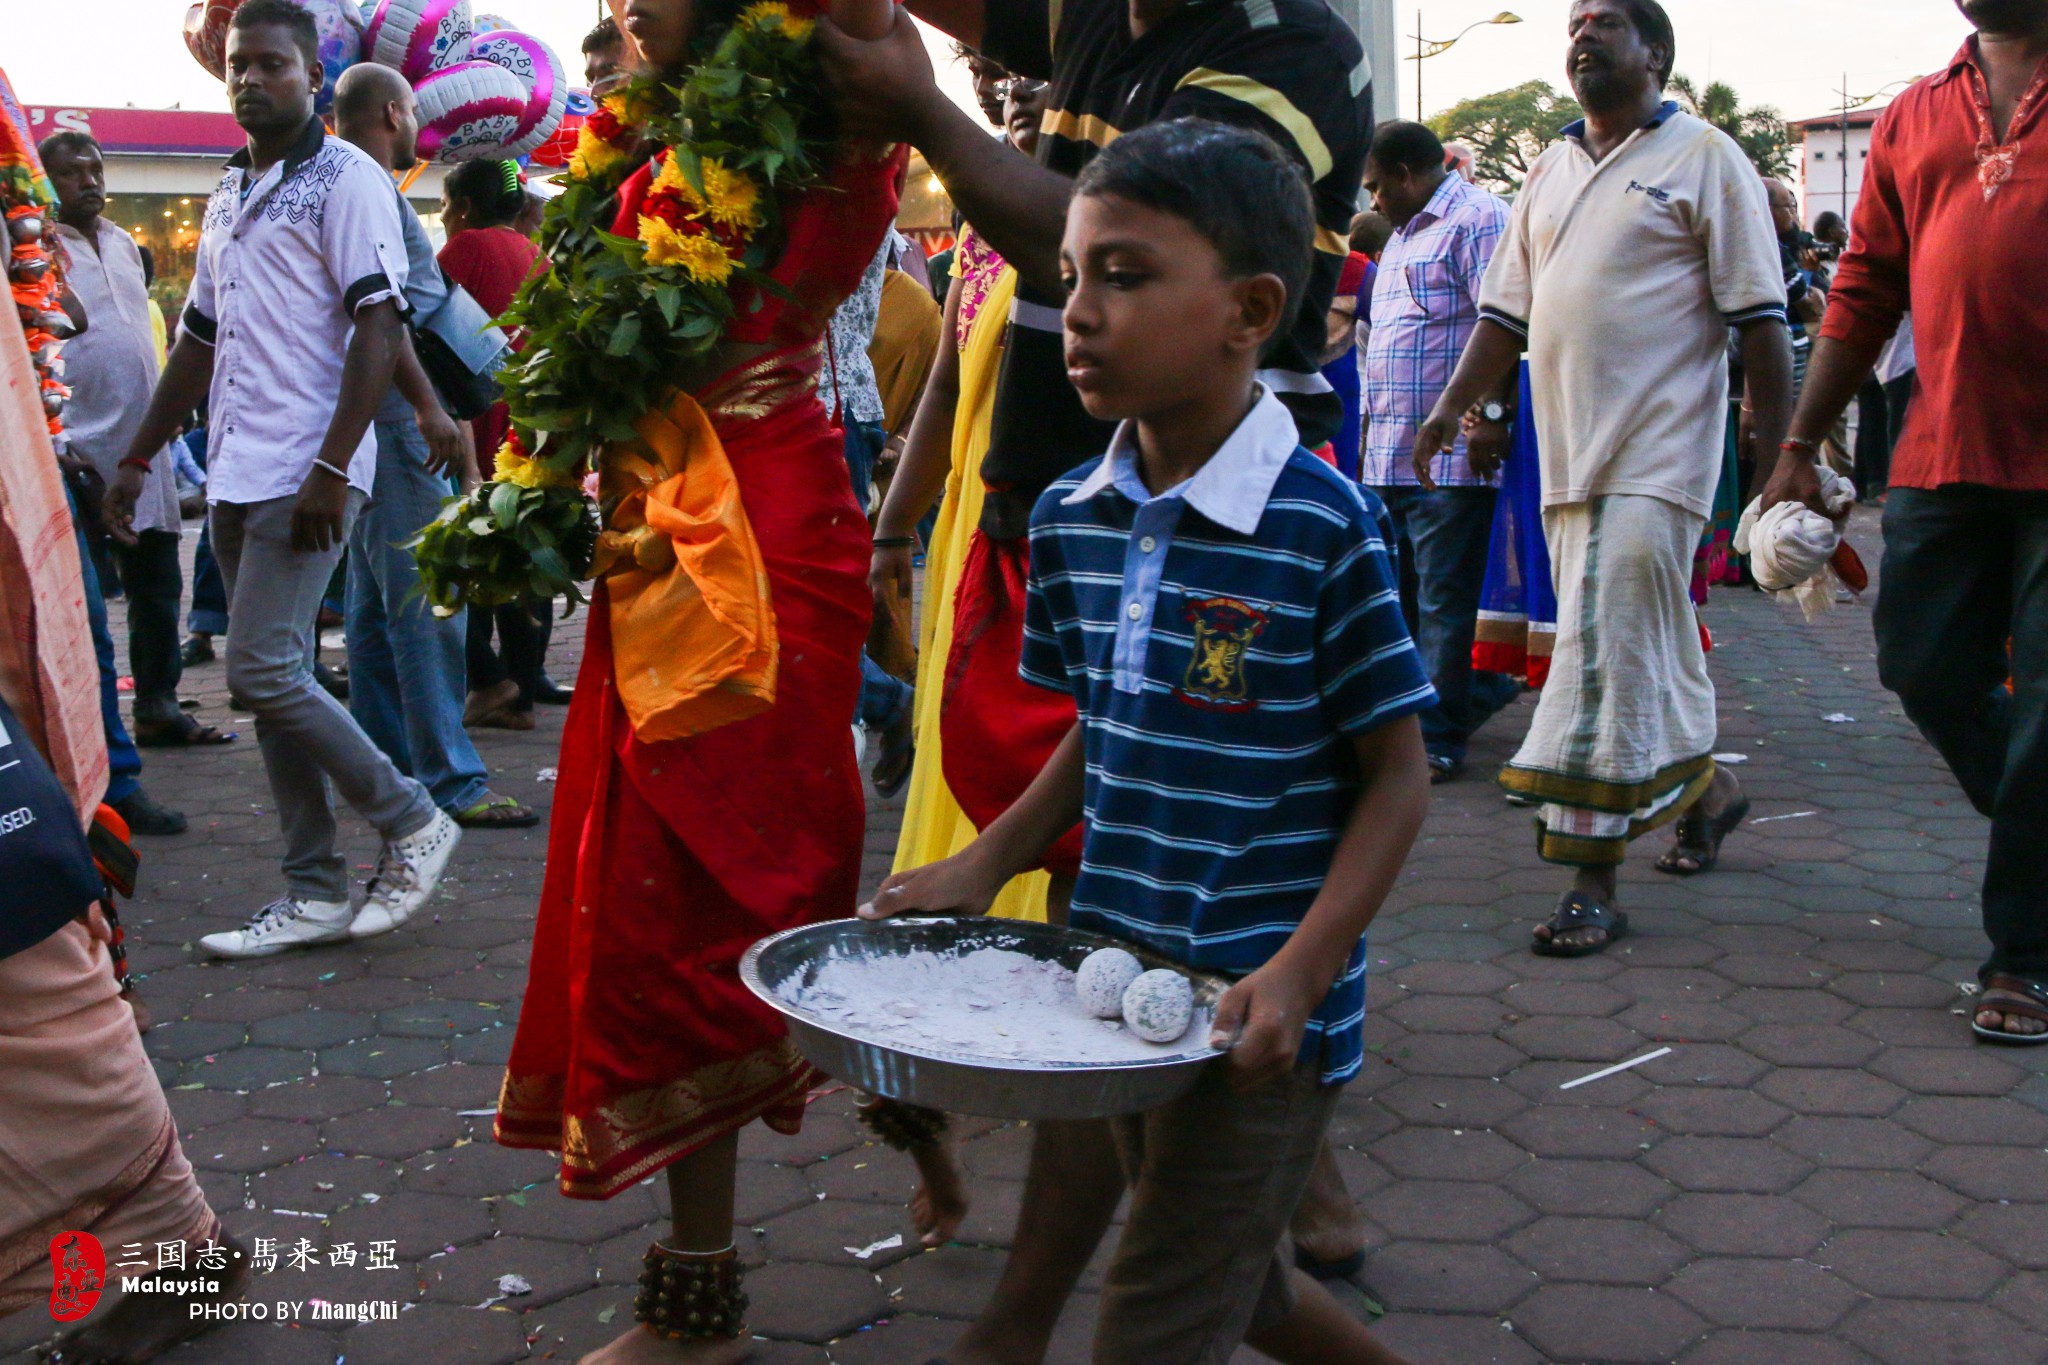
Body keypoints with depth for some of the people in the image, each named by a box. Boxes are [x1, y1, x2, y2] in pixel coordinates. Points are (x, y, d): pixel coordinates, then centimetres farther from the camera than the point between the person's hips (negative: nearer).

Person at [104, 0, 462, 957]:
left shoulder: (344, 179, -4)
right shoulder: (229, 194, 21)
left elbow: (379, 328, -13)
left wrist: (331, 467, -20)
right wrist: (139, 457, 22)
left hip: (304, 476, -8)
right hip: (235, 475, 8)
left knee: (263, 671, -13)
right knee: (274, 680, 7)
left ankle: (411, 821, 4)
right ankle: (315, 894, 14)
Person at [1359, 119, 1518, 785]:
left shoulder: (1478, 219, -7)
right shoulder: (1403, 236, 24)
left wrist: (1490, 414, -22)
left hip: (1451, 455, -10)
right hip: (1391, 455, 10)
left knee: (1443, 601, -4)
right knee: (1399, 597, 12)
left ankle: (1439, 737, 2)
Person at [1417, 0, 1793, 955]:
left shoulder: (1704, 159, -1)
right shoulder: (1549, 171, 18)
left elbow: (1758, 315, -5)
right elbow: (1507, 307, 19)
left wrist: (1779, 452, -9)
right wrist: (1452, 405, 7)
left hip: (1656, 453, -6)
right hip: (1568, 449, 6)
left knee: (1608, 653, -12)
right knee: (1647, 649, 14)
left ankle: (1592, 881, -8)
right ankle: (1705, 788, 36)